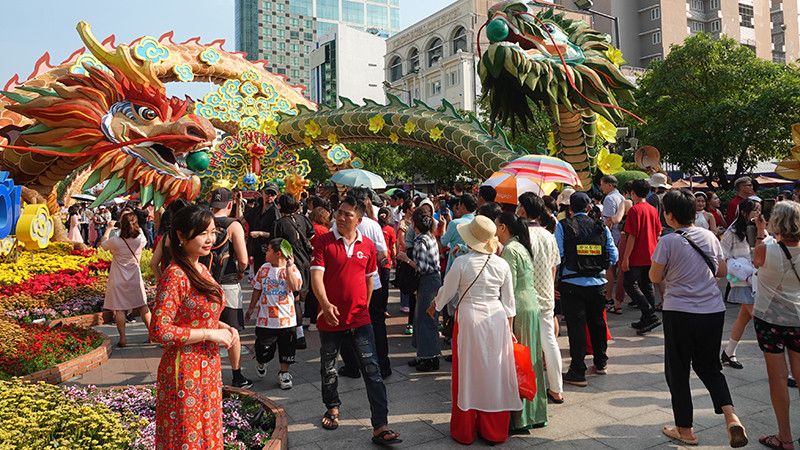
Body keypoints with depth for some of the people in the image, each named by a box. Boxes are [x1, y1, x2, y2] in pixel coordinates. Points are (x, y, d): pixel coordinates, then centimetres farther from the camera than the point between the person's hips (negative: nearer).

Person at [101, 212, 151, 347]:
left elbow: (103, 245, 6)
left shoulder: (115, 242, -16)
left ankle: (122, 338, 4)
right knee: (143, 306, 12)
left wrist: (108, 229, 17)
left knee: (119, 309, 4)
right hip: (135, 279, 3)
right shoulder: (140, 240, -10)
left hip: (119, 280, -3)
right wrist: (137, 228, 25)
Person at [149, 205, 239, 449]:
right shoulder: (175, 276, -19)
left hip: (208, 369, 8)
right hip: (185, 371, -8)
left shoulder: (201, 270, 7)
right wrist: (210, 334, -20)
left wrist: (223, 327, 0)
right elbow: (159, 331, -24)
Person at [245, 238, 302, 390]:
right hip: (265, 318, 2)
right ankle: (261, 362, 41)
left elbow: (295, 287, -22)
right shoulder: (264, 269, 4)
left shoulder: (291, 268, -6)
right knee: (264, 349, 9)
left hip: (286, 318, -2)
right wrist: (251, 308, 16)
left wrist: (288, 268, -22)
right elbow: (257, 289, 15)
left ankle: (284, 373, 27)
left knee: (286, 348, 7)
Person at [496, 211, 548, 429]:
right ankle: (535, 413, 25)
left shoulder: (509, 250, -14)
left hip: (519, 310, -9)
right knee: (529, 361, 15)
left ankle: (520, 418, 7)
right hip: (532, 306, 9)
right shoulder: (521, 247, 15)